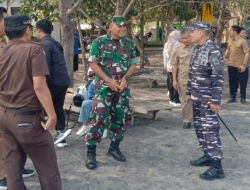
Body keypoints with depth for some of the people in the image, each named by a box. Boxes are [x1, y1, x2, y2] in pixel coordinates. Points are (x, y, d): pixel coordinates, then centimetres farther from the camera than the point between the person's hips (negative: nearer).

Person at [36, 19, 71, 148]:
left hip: (54, 82, -9)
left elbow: (46, 67, -18)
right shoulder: (55, 43, 19)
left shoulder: (44, 44, -10)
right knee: (58, 108, 14)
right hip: (64, 80, 9)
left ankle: (61, 130, -4)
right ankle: (61, 139, 18)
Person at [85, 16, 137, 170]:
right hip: (104, 86, -4)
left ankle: (114, 147, 27)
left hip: (122, 87, 5)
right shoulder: (99, 42, -3)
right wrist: (109, 80, -14)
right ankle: (91, 152, -2)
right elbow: (93, 63, -6)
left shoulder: (129, 44, 8)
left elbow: (133, 64, 9)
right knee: (99, 118, -10)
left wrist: (125, 78, -10)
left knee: (121, 118, 10)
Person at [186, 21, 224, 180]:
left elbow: (218, 77, -19)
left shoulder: (213, 50, -16)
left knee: (210, 129, -8)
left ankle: (217, 167, -3)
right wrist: (189, 92, 20)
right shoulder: (197, 49, 12)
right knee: (199, 127, 15)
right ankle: (208, 156, 29)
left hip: (207, 99, -9)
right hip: (197, 97, 9)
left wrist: (215, 100, -22)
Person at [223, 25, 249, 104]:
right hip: (231, 65, 6)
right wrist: (224, 56, 4)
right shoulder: (230, 41, 8)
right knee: (232, 82, 13)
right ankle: (232, 97, 24)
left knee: (242, 83, 3)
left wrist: (244, 64, -20)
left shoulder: (242, 41, -14)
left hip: (240, 66, -6)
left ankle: (243, 98, 13)